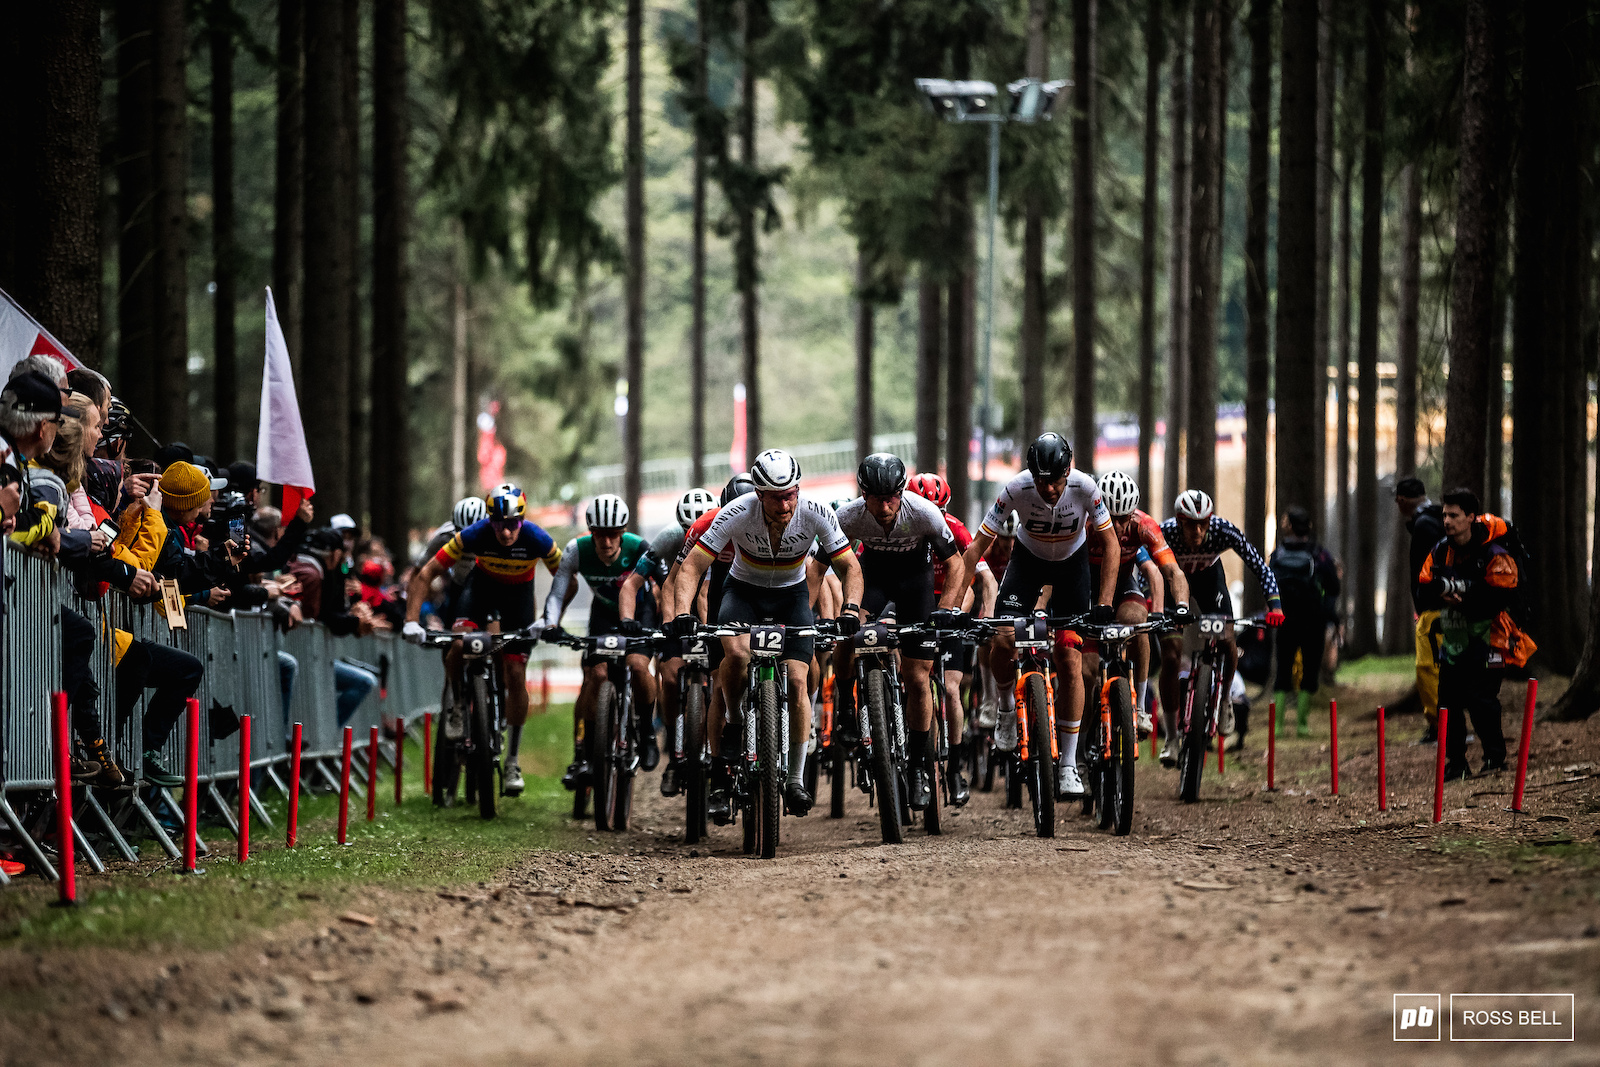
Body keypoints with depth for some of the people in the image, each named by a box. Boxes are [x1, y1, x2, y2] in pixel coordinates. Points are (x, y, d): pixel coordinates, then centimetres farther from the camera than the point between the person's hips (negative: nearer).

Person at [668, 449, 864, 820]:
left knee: (796, 681, -15)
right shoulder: (737, 514, -28)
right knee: (737, 654, -31)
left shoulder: (816, 514, -25)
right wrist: (682, 614, -42)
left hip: (792, 594, 1)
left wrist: (851, 608, -36)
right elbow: (691, 566, -26)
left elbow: (850, 567, -17)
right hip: (744, 591, -1)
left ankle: (796, 780, -2)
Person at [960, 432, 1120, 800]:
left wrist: (1103, 604, -28)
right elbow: (977, 546, -25)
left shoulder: (1084, 488, -30)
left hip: (1071, 562, 0)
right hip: (1028, 558, 0)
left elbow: (1110, 545, -19)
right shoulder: (1017, 489, -30)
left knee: (1070, 659, -10)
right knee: (1003, 640, -22)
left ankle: (1068, 766, -5)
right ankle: (1007, 707, 12)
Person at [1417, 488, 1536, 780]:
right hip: (1453, 637, 6)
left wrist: (1459, 591, -22)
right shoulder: (1440, 552, 8)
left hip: (1486, 638, -6)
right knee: (1448, 699, 2)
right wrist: (1442, 594, -17)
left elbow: (1501, 598, -20)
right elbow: (1424, 591, 6)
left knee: (1480, 697, -14)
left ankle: (1495, 757, 1)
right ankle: (1455, 762, 11)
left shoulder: (1494, 556, -12)